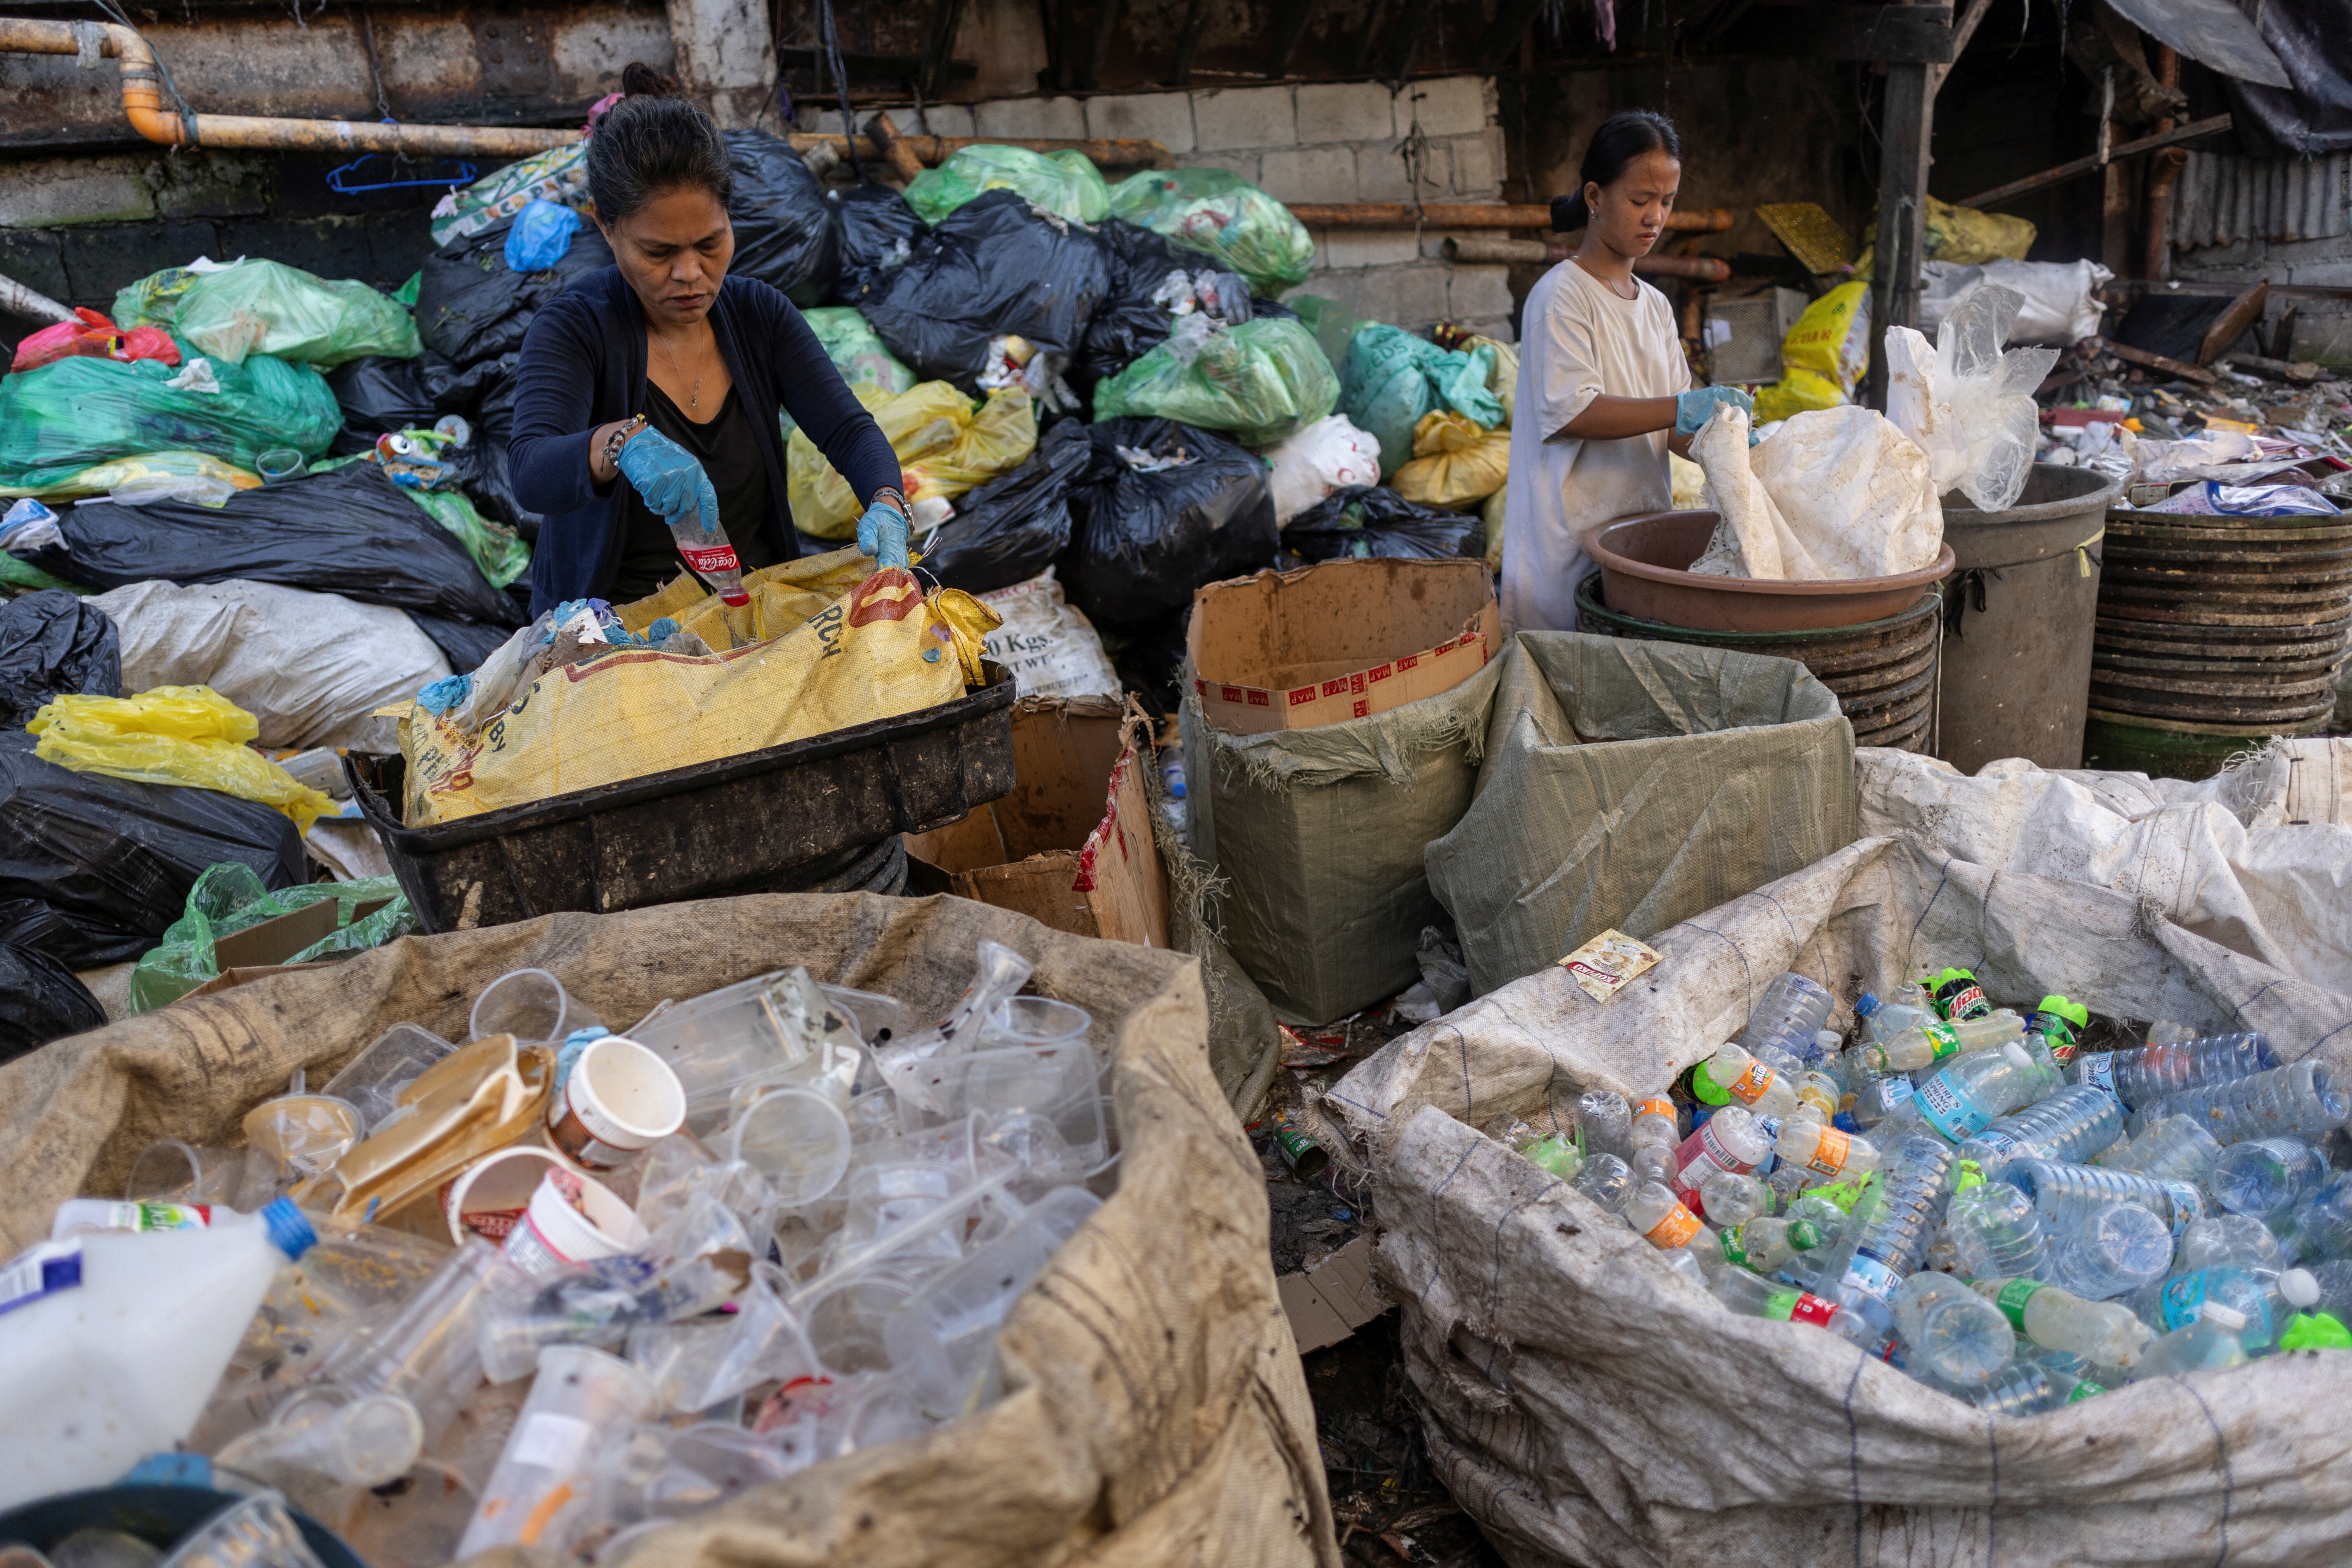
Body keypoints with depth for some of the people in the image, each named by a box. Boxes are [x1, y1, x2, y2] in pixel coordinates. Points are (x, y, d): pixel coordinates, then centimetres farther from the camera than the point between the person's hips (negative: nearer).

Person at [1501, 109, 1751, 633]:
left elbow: (1672, 428, 13)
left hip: (1643, 526, 7)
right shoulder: (1561, 295, -7)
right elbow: (1570, 412, -19)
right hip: (1574, 534, -7)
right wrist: (1681, 408, -27)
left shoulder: (1655, 305, 16)